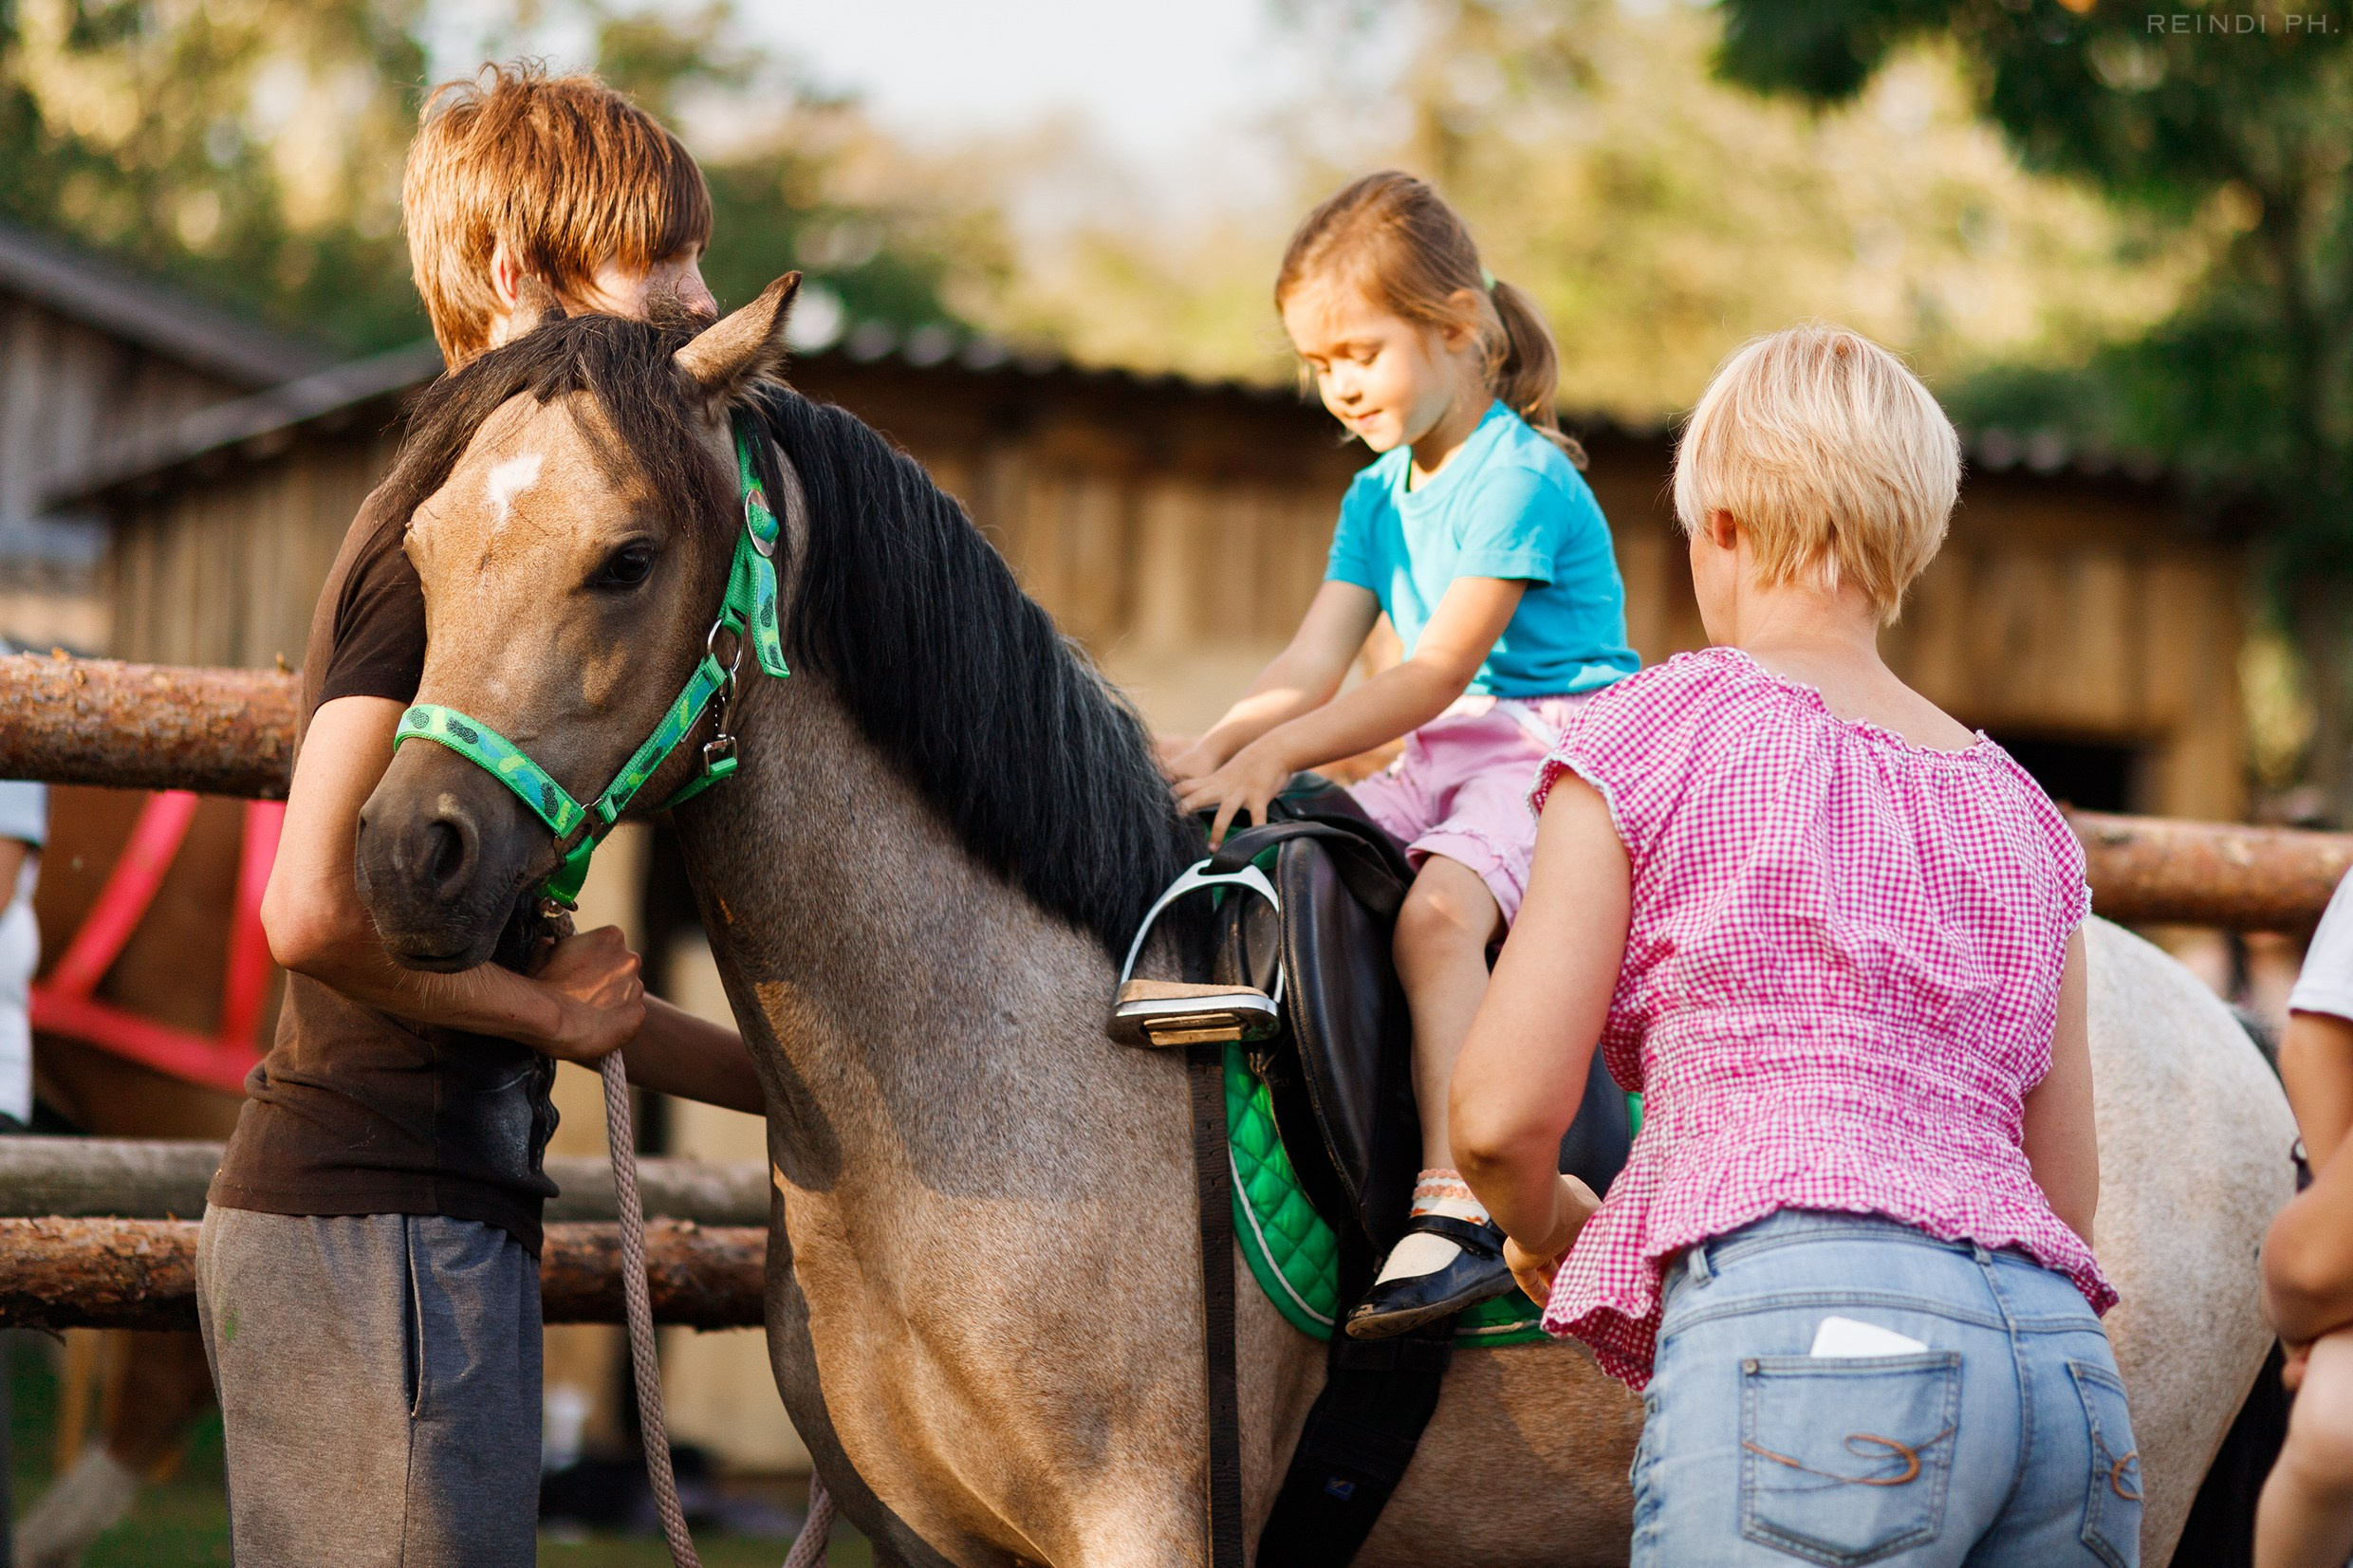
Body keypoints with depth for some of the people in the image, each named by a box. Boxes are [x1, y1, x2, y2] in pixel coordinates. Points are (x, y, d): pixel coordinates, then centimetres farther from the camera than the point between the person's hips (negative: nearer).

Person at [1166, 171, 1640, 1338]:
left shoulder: (1518, 477, -13)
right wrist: (1213, 751, -12)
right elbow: (1317, 658, 6)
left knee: (1438, 908, -33)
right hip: (1450, 758, 9)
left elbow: (1437, 672, -20)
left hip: (1565, 746, -9)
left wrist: (1274, 753, -26)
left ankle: (1456, 1208, -40)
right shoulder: (1378, 497, 15)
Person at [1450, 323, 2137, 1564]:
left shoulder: (1653, 731, 6)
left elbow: (1504, 1115, 2)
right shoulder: (2022, 812, 22)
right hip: (2065, 1366, 6)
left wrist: (1547, 1232, 23)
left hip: (1802, 1335, -6)